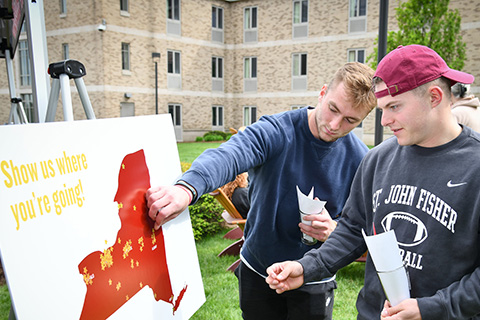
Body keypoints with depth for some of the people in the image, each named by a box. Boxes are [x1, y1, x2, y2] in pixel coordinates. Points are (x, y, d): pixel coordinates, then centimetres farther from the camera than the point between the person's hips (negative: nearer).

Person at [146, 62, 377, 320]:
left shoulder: (360, 160, -10)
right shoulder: (275, 131, -19)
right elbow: (228, 156, -39)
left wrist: (334, 229, -23)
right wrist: (186, 188, -58)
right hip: (257, 273, 0)